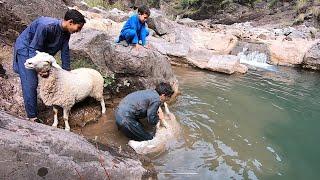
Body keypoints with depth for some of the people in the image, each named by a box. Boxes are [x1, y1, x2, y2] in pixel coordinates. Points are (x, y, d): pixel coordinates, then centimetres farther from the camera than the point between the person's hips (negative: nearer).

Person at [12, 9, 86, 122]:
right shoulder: (46, 26, -35)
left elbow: (65, 52, -2)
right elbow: (34, 48, -30)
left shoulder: (66, 33, -11)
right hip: (25, 49, -8)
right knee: (30, 84, -9)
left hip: (41, 50, 8)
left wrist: (67, 72, 1)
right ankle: (32, 116, 1)